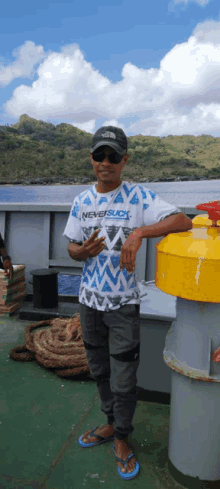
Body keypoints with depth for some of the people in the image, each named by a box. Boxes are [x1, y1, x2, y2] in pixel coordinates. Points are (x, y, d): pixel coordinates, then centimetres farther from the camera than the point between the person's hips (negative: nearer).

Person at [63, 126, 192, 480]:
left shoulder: (139, 197, -11)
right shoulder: (82, 201, 2)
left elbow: (183, 221, -21)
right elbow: (72, 247, 7)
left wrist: (140, 232, -35)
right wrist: (83, 251, -17)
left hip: (124, 303, -4)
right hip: (90, 300, 5)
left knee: (123, 379, 7)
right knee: (100, 369, 21)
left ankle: (121, 439, 34)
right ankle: (112, 423, 45)